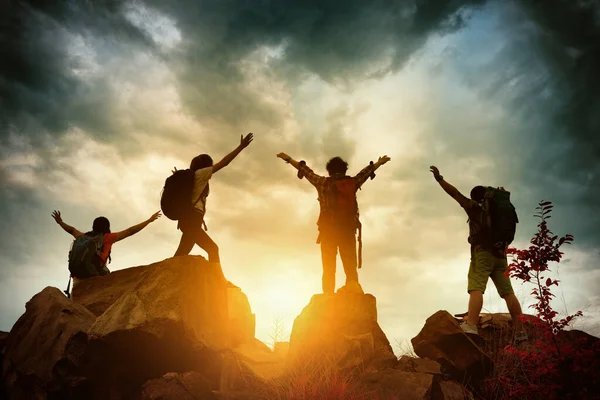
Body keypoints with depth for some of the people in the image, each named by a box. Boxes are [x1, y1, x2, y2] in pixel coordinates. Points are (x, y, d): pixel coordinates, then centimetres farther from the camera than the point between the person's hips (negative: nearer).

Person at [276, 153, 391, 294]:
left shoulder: (323, 182, 5)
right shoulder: (353, 182, 9)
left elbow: (305, 170, 16)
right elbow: (366, 171, 26)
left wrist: (289, 159, 28)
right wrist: (380, 162, 44)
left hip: (329, 230, -1)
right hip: (348, 230, 1)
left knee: (329, 268, 0)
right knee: (351, 267, 1)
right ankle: (353, 287, -26)